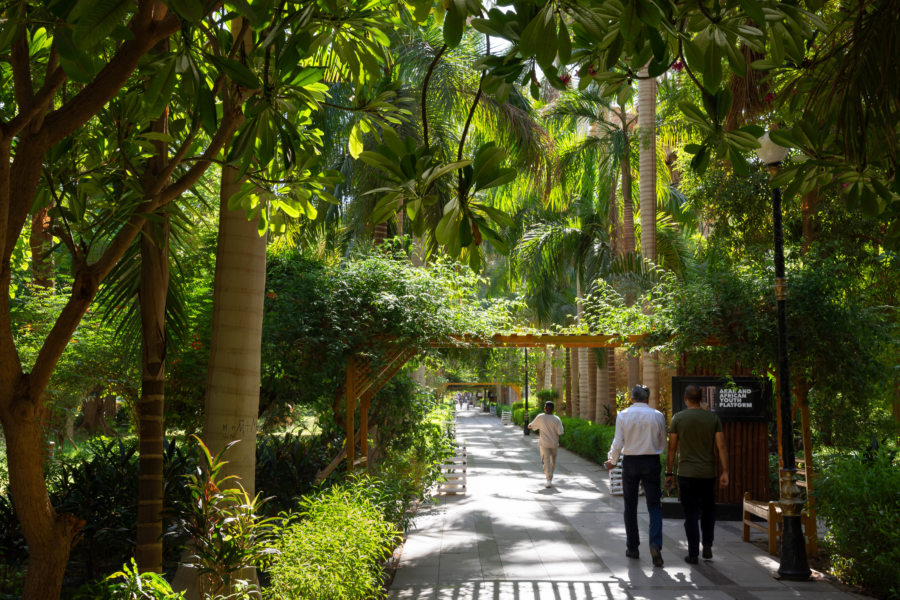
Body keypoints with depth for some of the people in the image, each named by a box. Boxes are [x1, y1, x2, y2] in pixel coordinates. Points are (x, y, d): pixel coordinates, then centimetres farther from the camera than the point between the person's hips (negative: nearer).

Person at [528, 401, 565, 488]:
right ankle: (550, 475, 37)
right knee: (553, 460, 21)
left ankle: (549, 480, -15)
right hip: (554, 443, 1)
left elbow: (531, 426, 6)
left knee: (546, 461, -3)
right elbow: (560, 432, -16)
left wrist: (529, 425, 30)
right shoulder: (556, 419, -11)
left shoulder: (540, 417, -9)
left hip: (544, 443, -1)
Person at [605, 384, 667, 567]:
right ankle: (655, 544, -15)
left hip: (630, 462, 0)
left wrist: (612, 461, 10)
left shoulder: (623, 415, -4)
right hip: (651, 462, 0)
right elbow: (663, 444, 5)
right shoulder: (657, 416, -2)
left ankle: (632, 547, 18)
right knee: (654, 506, 4)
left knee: (630, 506, 12)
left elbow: (618, 444, -6)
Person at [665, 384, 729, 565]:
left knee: (691, 514, 4)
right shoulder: (713, 418, 1)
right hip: (708, 473, 2)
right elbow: (721, 447, -3)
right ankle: (707, 546, 10)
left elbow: (672, 448, -3)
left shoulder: (678, 418, -4)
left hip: (686, 474, -2)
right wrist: (725, 472, 1)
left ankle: (693, 553, 5)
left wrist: (669, 472, 4)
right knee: (708, 510, 20)